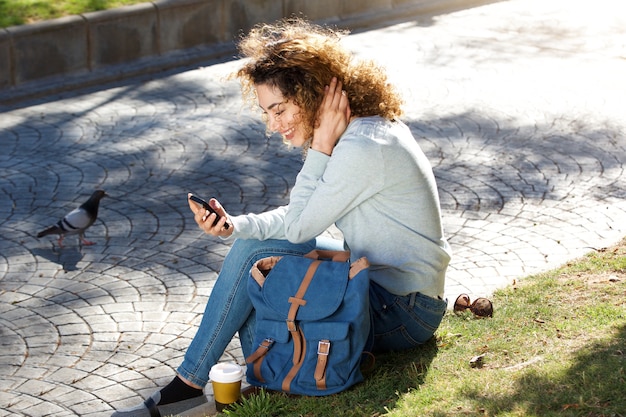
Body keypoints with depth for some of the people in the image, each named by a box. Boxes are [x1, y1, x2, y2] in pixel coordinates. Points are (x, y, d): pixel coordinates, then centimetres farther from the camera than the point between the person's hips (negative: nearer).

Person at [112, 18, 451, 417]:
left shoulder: (363, 149, -26)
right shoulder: (365, 126, 5)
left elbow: (299, 226, -16)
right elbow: (302, 219, 7)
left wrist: (319, 147, -17)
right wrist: (234, 226, -8)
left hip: (404, 312, -10)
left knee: (253, 253, -13)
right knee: (251, 240, 5)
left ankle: (189, 384, -1)